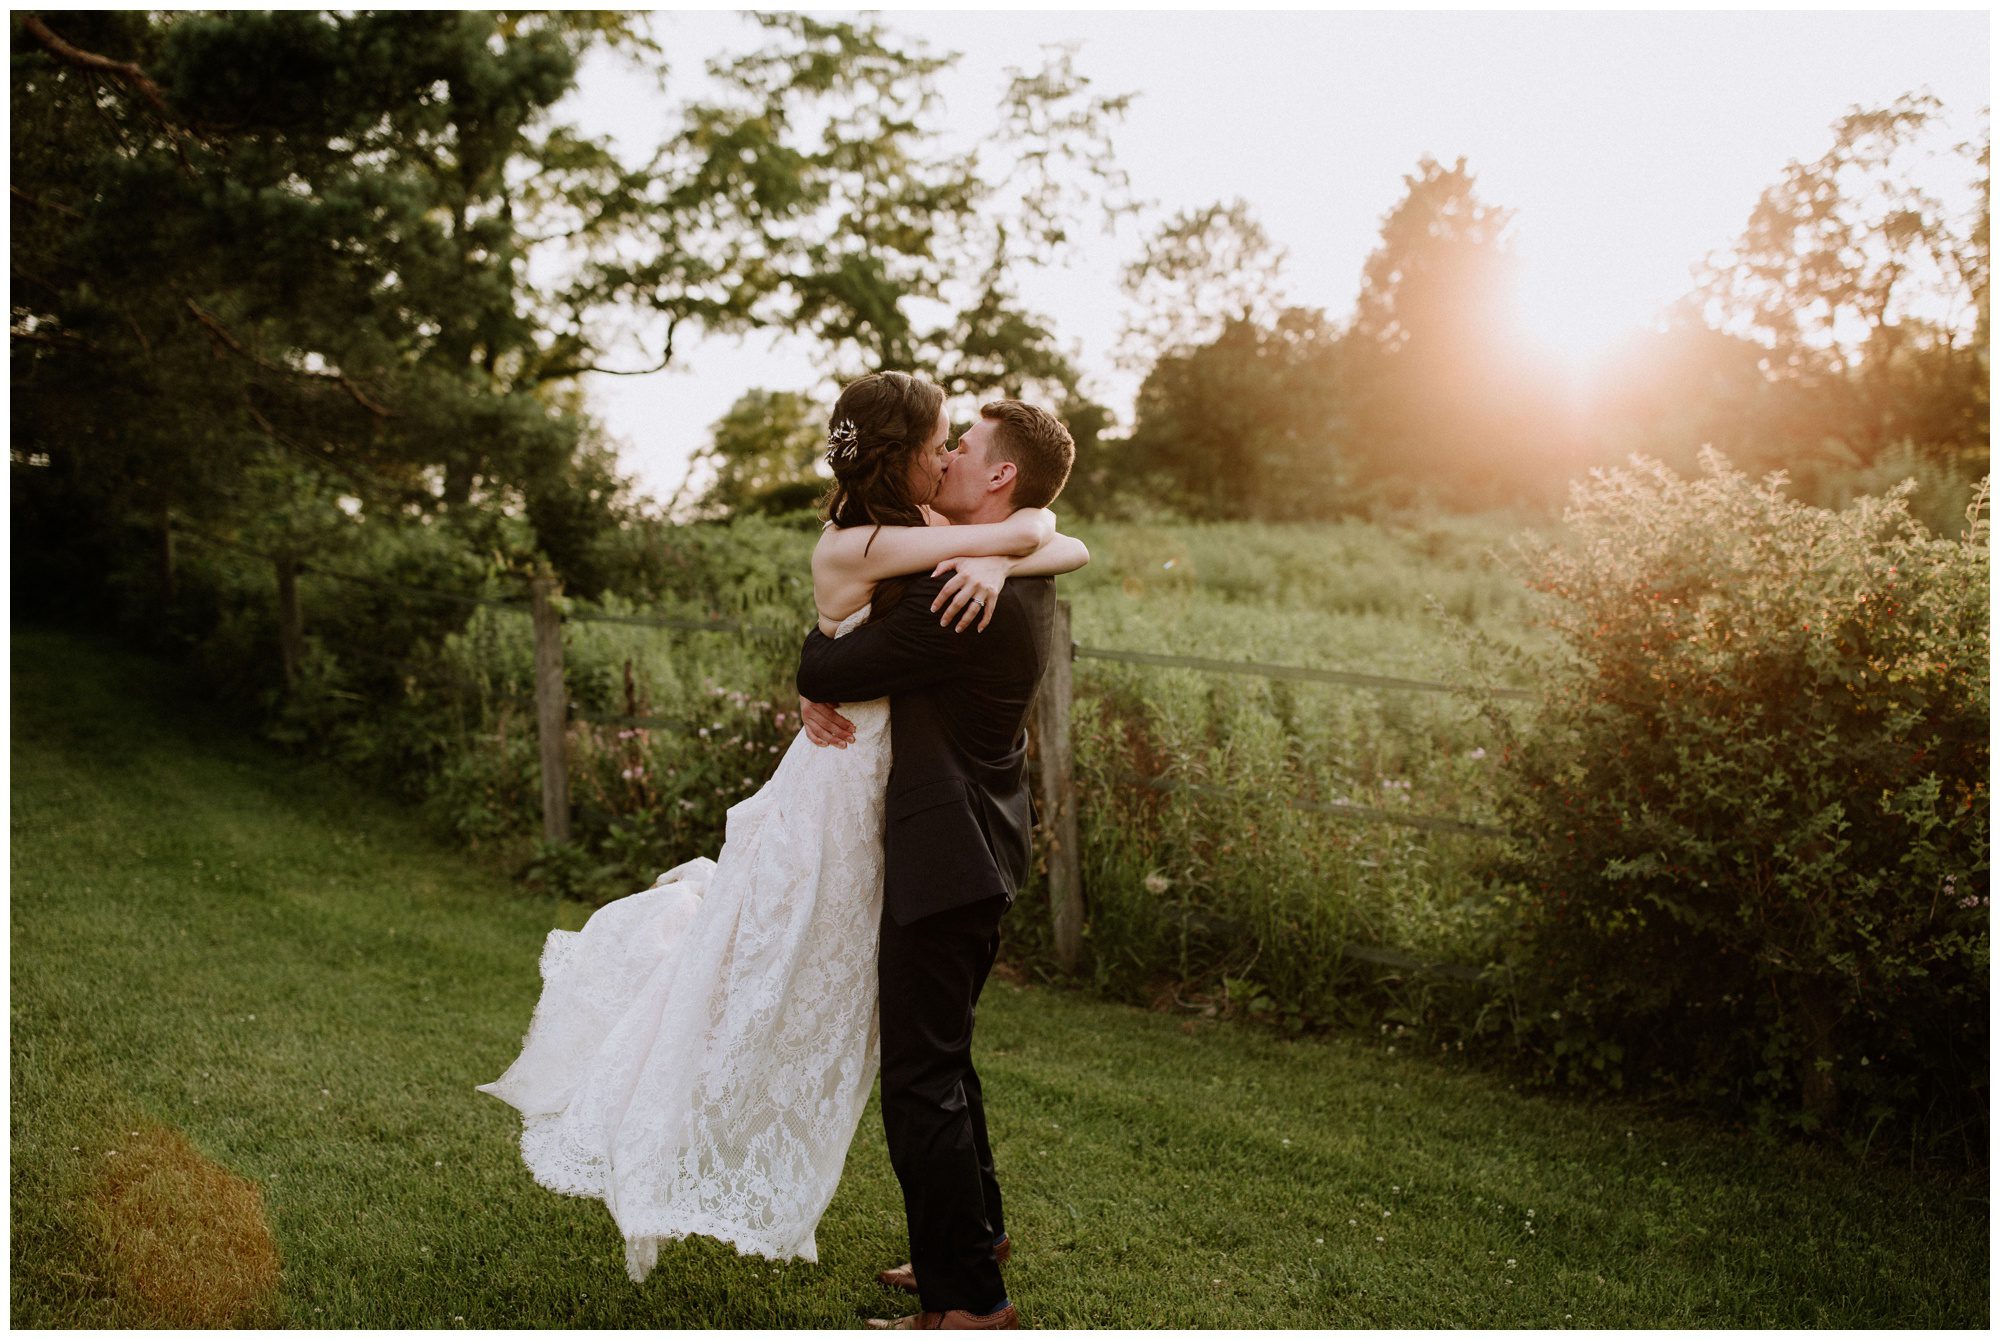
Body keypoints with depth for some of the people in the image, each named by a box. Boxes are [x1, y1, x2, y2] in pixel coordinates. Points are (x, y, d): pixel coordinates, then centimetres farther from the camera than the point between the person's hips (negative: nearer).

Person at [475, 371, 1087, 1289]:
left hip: (887, 793, 8)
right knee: (764, 991, 5)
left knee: (825, 1012, 18)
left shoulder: (926, 533, 4)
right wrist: (1019, 524, -3)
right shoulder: (850, 548, -21)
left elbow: (1071, 550, -3)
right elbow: (1029, 529, -25)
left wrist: (998, 560, -21)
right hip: (841, 789, -8)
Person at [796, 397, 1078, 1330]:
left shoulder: (962, 595, -23)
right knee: (942, 1054, 23)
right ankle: (976, 1232, 39)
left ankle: (969, 1301, 6)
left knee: (921, 1077, -2)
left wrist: (820, 677, 6)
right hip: (983, 844, 10)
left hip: (946, 857, -10)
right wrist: (825, 693, -3)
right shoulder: (1026, 579, 9)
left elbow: (822, 669, -18)